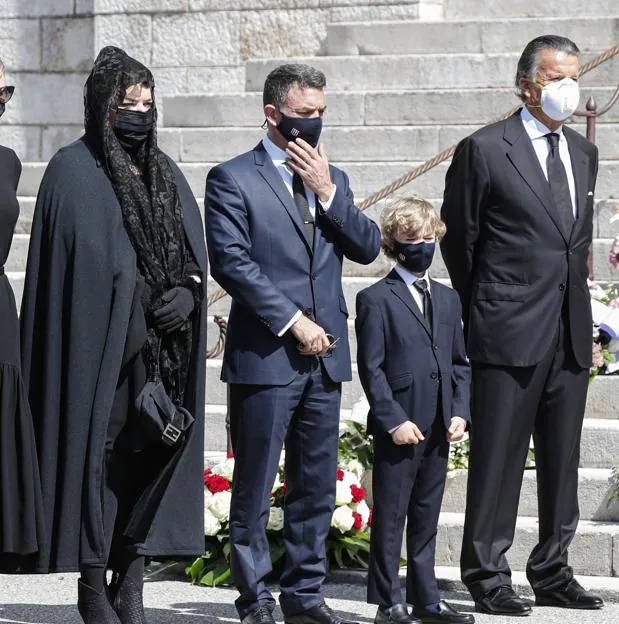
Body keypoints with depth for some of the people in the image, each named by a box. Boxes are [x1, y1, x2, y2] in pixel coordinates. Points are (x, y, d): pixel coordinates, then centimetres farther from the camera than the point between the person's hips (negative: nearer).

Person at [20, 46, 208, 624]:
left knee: (154, 449, 2)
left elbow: (196, 250, 14)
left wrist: (188, 290, -6)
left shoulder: (165, 172, 16)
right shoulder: (73, 170, -2)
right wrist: (140, 295, -13)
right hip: (98, 341, -5)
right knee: (100, 452, -4)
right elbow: (75, 260, -7)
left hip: (159, 348, 5)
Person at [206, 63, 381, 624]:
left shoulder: (332, 179, 16)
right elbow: (230, 262, -12)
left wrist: (327, 191, -5)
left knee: (317, 488, 9)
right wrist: (292, 321, -13)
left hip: (324, 355, 6)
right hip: (265, 357, -6)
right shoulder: (233, 179, -3)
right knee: (254, 488, -1)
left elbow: (368, 247, 8)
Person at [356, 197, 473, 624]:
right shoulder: (376, 300, -5)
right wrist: (394, 420, -16)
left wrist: (460, 412, 3)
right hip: (397, 427, -6)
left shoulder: (448, 299, 15)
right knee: (390, 517, 1)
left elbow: (460, 362, 16)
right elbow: (371, 368, -9)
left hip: (438, 430, 6)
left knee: (427, 517, 13)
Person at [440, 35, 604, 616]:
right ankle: (487, 576, 6)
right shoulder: (484, 150, -5)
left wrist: (576, 301, 15)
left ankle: (552, 573, 20)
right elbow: (458, 241, 0)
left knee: (562, 459, 10)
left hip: (571, 332, 6)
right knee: (497, 458, -2)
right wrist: (480, 316, 5)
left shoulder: (583, 153, 14)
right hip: (509, 330, -6)